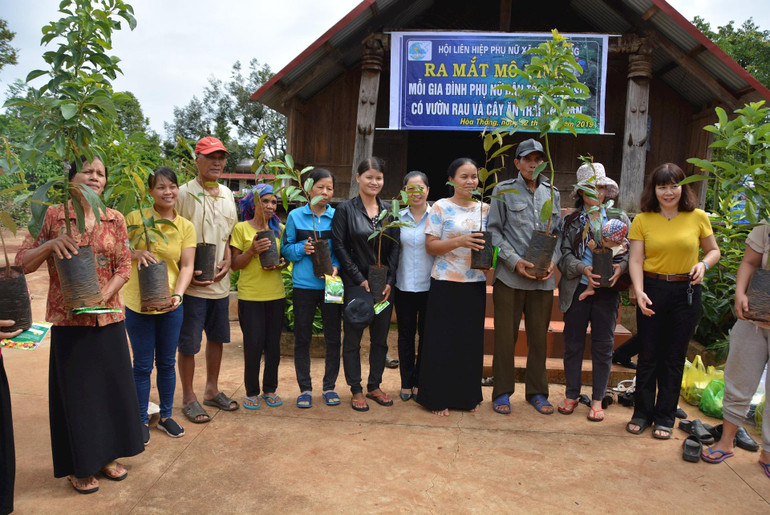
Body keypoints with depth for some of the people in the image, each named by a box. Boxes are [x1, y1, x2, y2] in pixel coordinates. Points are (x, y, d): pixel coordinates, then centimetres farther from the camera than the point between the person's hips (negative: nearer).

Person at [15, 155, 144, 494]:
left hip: (108, 317, 3)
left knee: (112, 386, 10)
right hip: (68, 320, -3)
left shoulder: (115, 220, 4)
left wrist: (103, 296, -13)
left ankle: (106, 455, 30)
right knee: (75, 390, 7)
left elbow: (124, 266, 2)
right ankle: (79, 466, 23)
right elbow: (22, 262, -3)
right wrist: (50, 244, -21)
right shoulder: (52, 216, -3)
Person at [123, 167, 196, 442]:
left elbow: (186, 266, -5)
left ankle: (166, 416, 31)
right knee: (143, 365, 9)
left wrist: (178, 294, -20)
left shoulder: (186, 227, 0)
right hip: (138, 304, -2)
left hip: (171, 306, 2)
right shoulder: (135, 218, -6)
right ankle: (142, 420, 25)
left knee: (167, 363, 14)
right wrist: (137, 253, -23)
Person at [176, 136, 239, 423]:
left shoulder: (227, 194, 11)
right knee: (188, 343, 4)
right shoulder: (184, 193, -8)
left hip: (220, 281, 6)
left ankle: (212, 390, 33)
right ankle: (188, 398, 20)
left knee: (217, 337, 16)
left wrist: (227, 261, 0)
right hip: (192, 284, -6)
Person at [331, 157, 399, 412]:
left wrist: (389, 281, -3)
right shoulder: (345, 209, -3)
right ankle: (356, 390, 17)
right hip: (355, 284, -3)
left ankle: (374, 386, 25)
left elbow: (395, 248, 7)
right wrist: (360, 279, -12)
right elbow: (340, 247, -7)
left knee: (380, 337, 10)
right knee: (353, 337, 4)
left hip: (384, 284, 4)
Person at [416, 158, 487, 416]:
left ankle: (468, 395, 25)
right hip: (445, 283, -4)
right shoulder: (441, 207, -3)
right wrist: (459, 242, -20)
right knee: (443, 340, 2)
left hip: (476, 283, 4)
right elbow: (430, 245, -7)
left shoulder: (484, 209, 10)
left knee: (471, 339, 10)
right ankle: (439, 398, 15)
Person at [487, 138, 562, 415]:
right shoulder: (504, 190, 2)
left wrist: (553, 260, -3)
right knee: (505, 336, 3)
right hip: (510, 276, -3)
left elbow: (558, 232, 14)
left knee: (539, 337, 10)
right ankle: (502, 392, 17)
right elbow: (494, 230, -3)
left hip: (543, 278, 3)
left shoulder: (552, 194, 13)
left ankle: (536, 391, 25)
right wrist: (514, 261, -13)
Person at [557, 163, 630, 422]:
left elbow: (630, 251, 3)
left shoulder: (619, 218, 5)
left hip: (607, 290, 0)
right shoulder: (571, 220, 4)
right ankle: (571, 395, 23)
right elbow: (563, 253, -1)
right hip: (577, 289, 0)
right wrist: (582, 269, -17)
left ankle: (597, 399, 20)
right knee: (573, 343, 8)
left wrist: (621, 267, -17)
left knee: (603, 345, 7)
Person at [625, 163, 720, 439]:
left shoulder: (698, 217, 1)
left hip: (686, 292, 1)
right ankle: (642, 412, 22)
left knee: (674, 357, 9)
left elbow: (713, 251, 12)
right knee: (648, 355, 7)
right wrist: (639, 291, -21)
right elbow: (635, 260, -7)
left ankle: (665, 417, 22)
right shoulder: (642, 220, -1)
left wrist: (703, 265, -10)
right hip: (652, 289, 0)